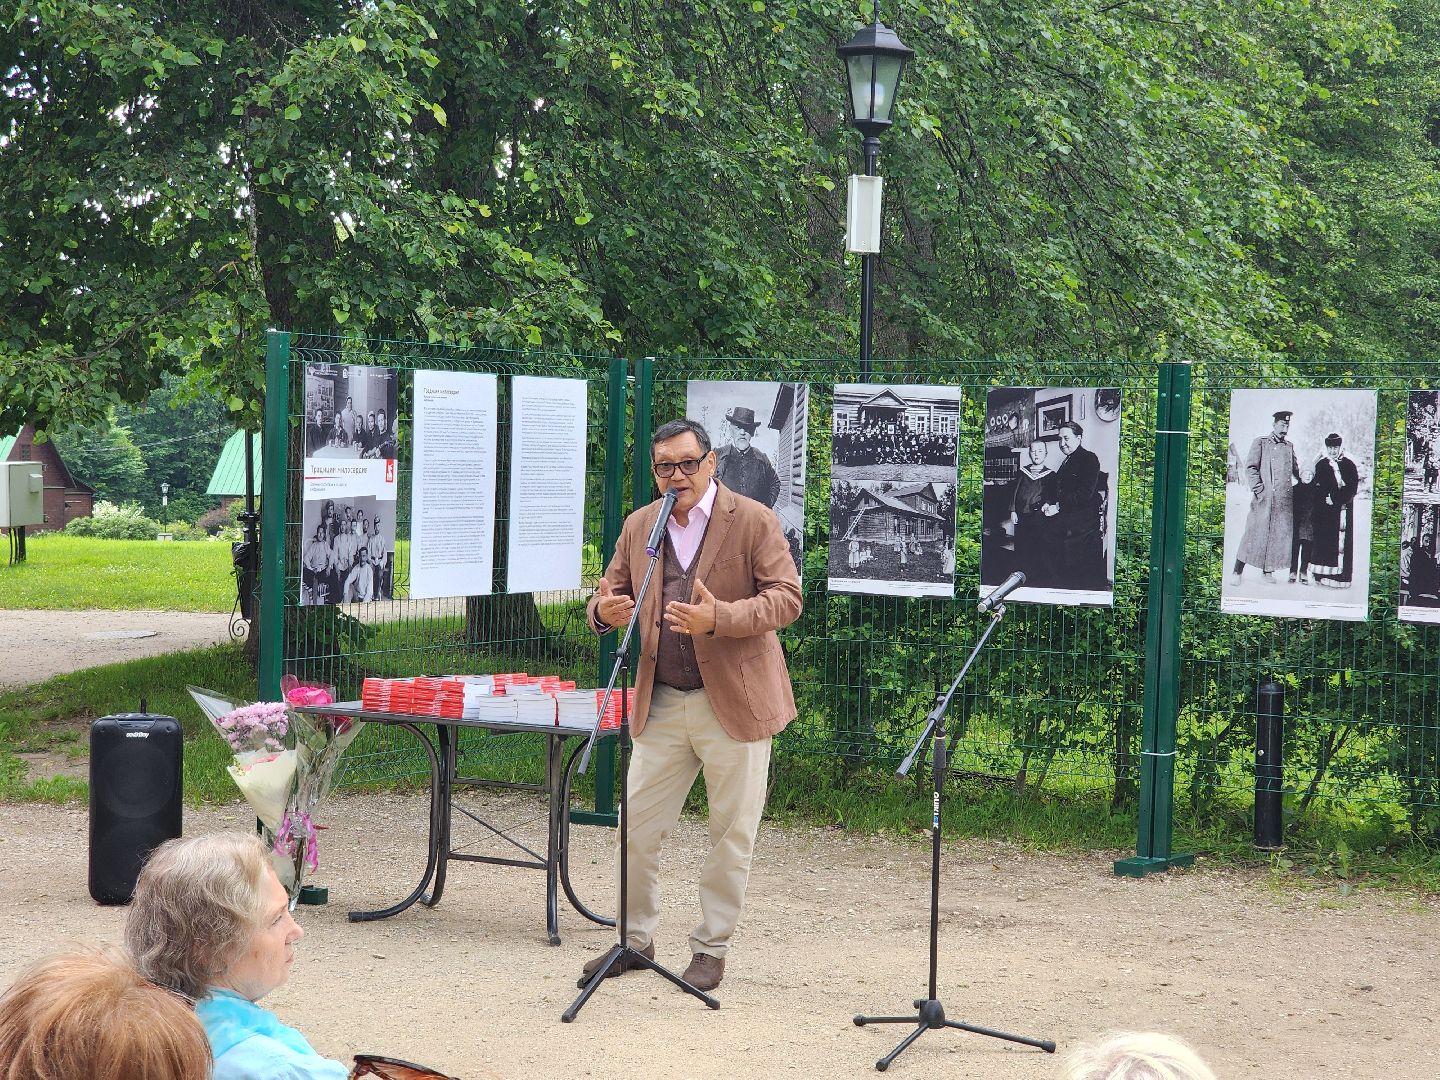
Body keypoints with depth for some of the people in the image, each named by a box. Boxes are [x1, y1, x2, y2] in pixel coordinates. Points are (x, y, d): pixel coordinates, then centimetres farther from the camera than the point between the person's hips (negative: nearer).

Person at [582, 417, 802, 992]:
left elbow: (786, 598, -11)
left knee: (731, 833, 4)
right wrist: (605, 610, -12)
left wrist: (719, 617, -26)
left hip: (734, 702, -4)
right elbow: (609, 591, 15)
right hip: (660, 703, 4)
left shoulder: (754, 521, -6)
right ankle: (636, 938, 20)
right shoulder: (638, 526, 8)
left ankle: (711, 947, 17)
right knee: (636, 826, 5)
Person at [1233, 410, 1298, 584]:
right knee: (1255, 533, -6)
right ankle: (1237, 571, 0)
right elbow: (1250, 468, -3)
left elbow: (1295, 470, 28)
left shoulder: (1289, 447, 17)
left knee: (1281, 535, 1)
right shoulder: (1260, 443, 3)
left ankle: (1268, 570, 11)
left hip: (1285, 500, 5)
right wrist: (1258, 489, -11)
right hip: (1264, 498, -5)